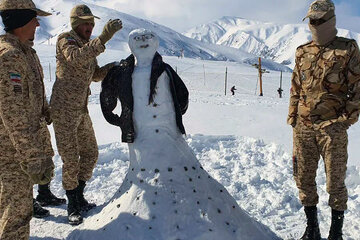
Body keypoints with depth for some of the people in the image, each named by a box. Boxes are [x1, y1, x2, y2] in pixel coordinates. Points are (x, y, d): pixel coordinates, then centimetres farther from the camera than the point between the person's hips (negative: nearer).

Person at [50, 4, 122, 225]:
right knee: (71, 160, -2)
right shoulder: (66, 40, -11)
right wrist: (103, 38, -41)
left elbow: (95, 75, 19)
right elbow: (76, 58, -34)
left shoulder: (89, 46, 12)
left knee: (90, 154, 14)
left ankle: (78, 197, 31)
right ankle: (73, 206, 16)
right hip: (63, 110, -8)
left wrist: (110, 68, -1)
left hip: (81, 110, 8)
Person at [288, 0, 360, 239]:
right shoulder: (303, 52, 13)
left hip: (332, 128, -4)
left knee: (335, 183, 3)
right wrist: (292, 116, 11)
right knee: (304, 179, 11)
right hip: (303, 128, 5)